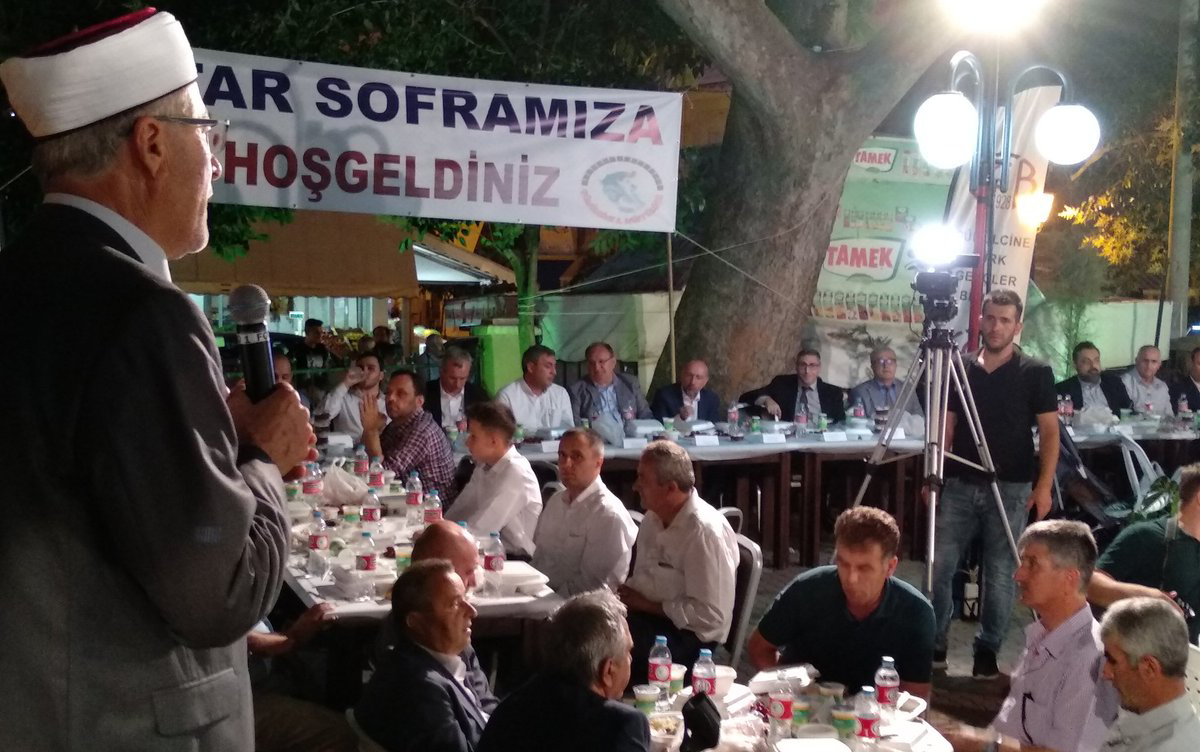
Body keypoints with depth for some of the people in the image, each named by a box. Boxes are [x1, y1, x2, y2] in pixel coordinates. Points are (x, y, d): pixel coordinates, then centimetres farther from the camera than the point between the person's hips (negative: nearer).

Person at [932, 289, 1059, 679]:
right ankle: (933, 644, 14)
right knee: (938, 566, 0)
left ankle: (988, 651, 17)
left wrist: (1044, 485, -11)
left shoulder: (1035, 373, -1)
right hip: (960, 485, 3)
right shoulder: (961, 369, 8)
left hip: (1009, 488, -3)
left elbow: (1050, 431, -2)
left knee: (1000, 576, 3)